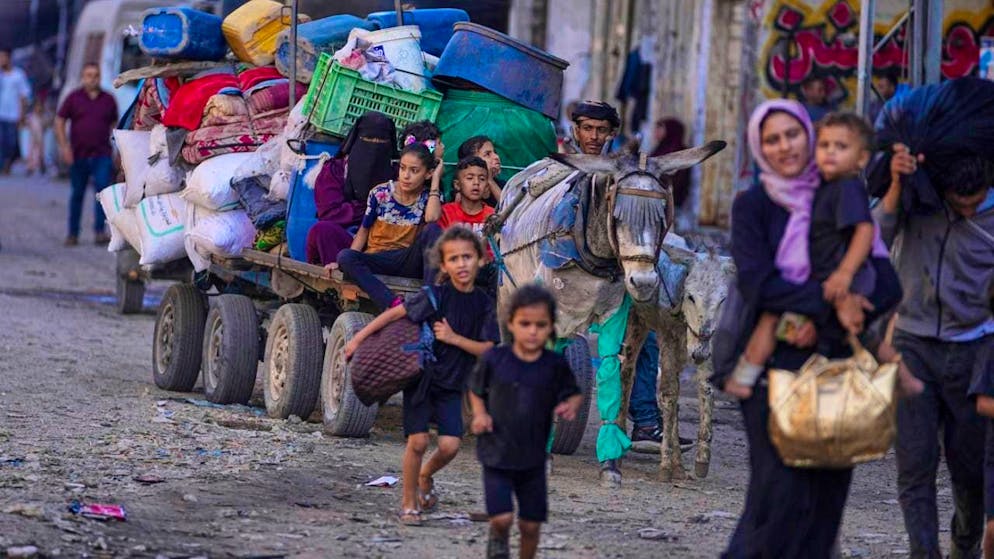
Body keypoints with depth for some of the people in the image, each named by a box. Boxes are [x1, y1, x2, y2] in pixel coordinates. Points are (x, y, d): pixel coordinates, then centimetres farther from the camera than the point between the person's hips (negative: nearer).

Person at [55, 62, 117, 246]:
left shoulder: (108, 100, 7)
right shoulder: (73, 98, 4)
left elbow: (114, 125, 14)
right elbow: (59, 122, 5)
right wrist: (64, 147, -5)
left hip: (102, 155, 0)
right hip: (78, 155, 0)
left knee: (103, 188, -15)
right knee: (77, 194, 8)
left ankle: (99, 231, -15)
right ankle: (73, 234, 17)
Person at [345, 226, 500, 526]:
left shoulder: (483, 304, -2)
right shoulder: (435, 296, -12)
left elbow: (487, 350, -4)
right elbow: (395, 313, -8)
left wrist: (453, 338, -17)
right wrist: (359, 338, -9)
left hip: (452, 383, 3)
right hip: (420, 375, -3)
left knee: (450, 445, -9)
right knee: (418, 441, -11)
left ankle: (425, 476, 24)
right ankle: (409, 502, 7)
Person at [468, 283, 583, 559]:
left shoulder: (556, 365, -8)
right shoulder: (494, 359, -10)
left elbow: (573, 394, 4)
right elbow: (476, 391, 6)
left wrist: (571, 405, -19)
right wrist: (480, 415, -12)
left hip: (533, 458, 2)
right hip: (496, 455, -2)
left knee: (531, 524, 8)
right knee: (502, 518, -12)